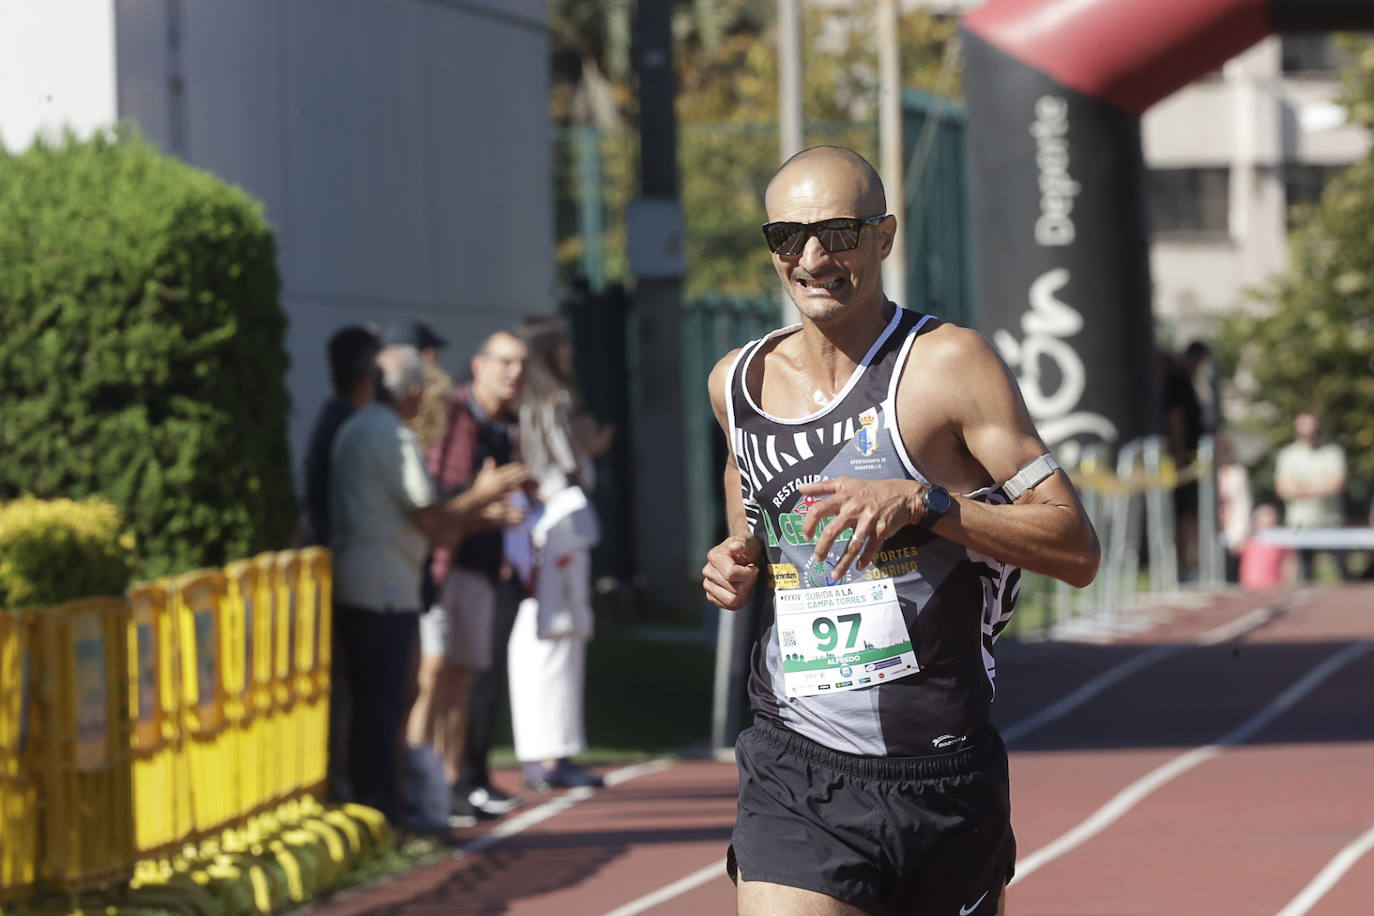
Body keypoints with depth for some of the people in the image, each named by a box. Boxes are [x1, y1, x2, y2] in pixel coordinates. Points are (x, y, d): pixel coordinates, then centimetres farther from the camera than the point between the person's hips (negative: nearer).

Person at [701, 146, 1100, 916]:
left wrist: (923, 502, -22)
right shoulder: (737, 383, 8)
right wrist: (736, 572, 8)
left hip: (942, 773, -2)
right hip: (793, 776, 2)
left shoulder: (948, 364, -7)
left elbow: (1078, 550, -10)